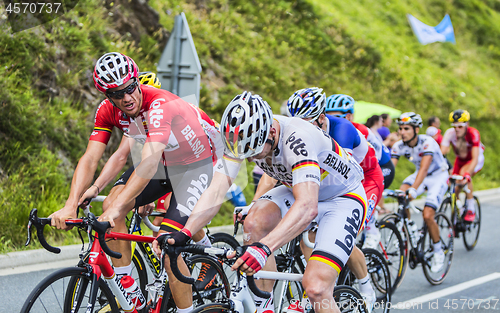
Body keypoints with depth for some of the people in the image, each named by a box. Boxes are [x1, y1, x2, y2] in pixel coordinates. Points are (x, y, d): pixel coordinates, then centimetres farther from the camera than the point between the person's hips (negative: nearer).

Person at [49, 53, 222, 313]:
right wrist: (70, 206, -32)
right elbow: (90, 160, -17)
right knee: (110, 205, -14)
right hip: (164, 161, 7)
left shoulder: (159, 105, -35)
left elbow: (149, 162, -46)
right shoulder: (108, 110, -14)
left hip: (197, 163, -7)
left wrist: (118, 207, -55)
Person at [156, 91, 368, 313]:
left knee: (315, 288, -23)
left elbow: (307, 208, -48)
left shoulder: (297, 139, -38)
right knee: (254, 223, -22)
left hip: (344, 196, -6)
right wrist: (184, 234, -36)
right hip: (299, 189, 6)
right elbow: (215, 191, -21)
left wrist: (263, 248, -59)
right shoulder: (242, 137, -19)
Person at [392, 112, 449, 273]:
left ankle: (438, 252, 4)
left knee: (427, 216, -21)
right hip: (420, 175, 5)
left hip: (438, 176, -5)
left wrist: (413, 190, -57)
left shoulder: (427, 143, -30)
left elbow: (424, 168, -43)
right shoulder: (399, 146, -15)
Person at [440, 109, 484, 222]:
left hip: (477, 159, -4)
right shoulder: (450, 133, -24)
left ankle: (471, 209, -23)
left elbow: (475, 159, -40)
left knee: (463, 173, -34)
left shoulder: (473, 134, -33)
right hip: (460, 160, 4)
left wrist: (467, 174, -55)